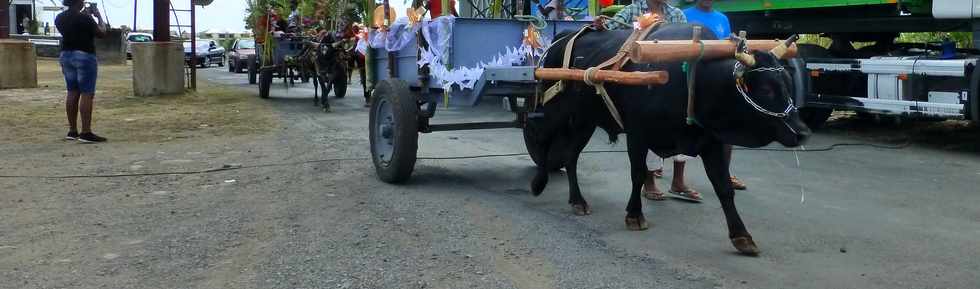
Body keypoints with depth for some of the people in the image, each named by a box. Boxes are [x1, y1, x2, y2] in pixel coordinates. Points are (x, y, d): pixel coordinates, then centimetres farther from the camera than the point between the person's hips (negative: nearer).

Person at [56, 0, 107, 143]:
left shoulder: (59, 18, 6)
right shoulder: (84, 19, -15)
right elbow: (101, 33, -7)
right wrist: (99, 17, 6)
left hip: (66, 55, 8)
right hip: (85, 56, -8)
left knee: (72, 94, 12)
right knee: (87, 95, -7)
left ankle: (72, 131, 15)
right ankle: (86, 133, -10)